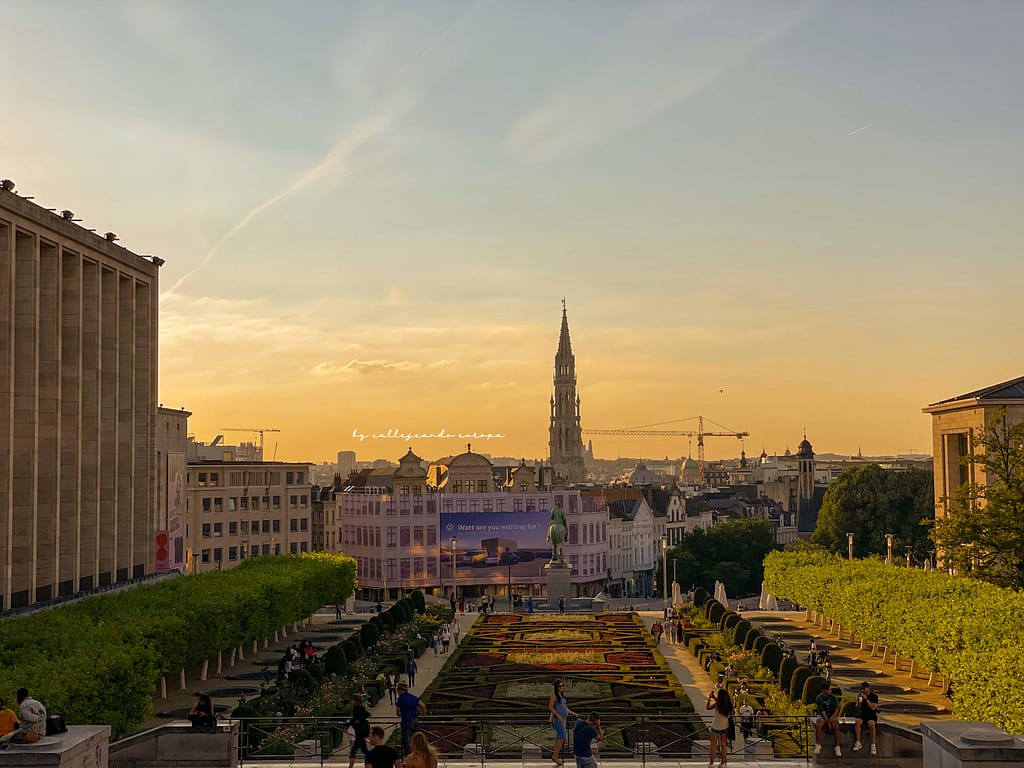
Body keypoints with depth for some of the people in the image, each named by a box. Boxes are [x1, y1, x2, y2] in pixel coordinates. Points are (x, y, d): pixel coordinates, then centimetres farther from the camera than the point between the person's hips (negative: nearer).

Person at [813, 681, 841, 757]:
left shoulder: (833, 697, 1)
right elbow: (822, 711, -13)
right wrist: (828, 722, -22)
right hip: (822, 716, -1)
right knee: (818, 725, -33)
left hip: (832, 715, 1)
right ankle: (818, 745, -20)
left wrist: (833, 716, -22)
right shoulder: (819, 699, -6)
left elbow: (837, 708, -3)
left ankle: (837, 747, -27)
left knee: (835, 726, -32)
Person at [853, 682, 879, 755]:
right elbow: (858, 709, 10)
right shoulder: (860, 696, 9)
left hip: (871, 714, -3)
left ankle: (873, 745, -30)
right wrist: (859, 702, -11)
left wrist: (866, 698, -18)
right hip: (862, 713, 3)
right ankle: (858, 743, -25)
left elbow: (873, 707, -15)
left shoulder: (874, 696, -2)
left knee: (872, 724, -36)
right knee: (857, 722, -30)